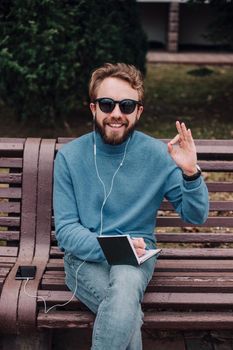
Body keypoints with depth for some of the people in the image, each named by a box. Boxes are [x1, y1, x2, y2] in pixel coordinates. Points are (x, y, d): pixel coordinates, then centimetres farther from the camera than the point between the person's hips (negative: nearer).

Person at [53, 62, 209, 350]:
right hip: (86, 256, -1)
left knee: (127, 280, -36)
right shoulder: (69, 156, -3)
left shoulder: (157, 154, -3)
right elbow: (65, 230, -4)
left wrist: (190, 173, -19)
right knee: (130, 312, -32)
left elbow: (196, 216, 0)